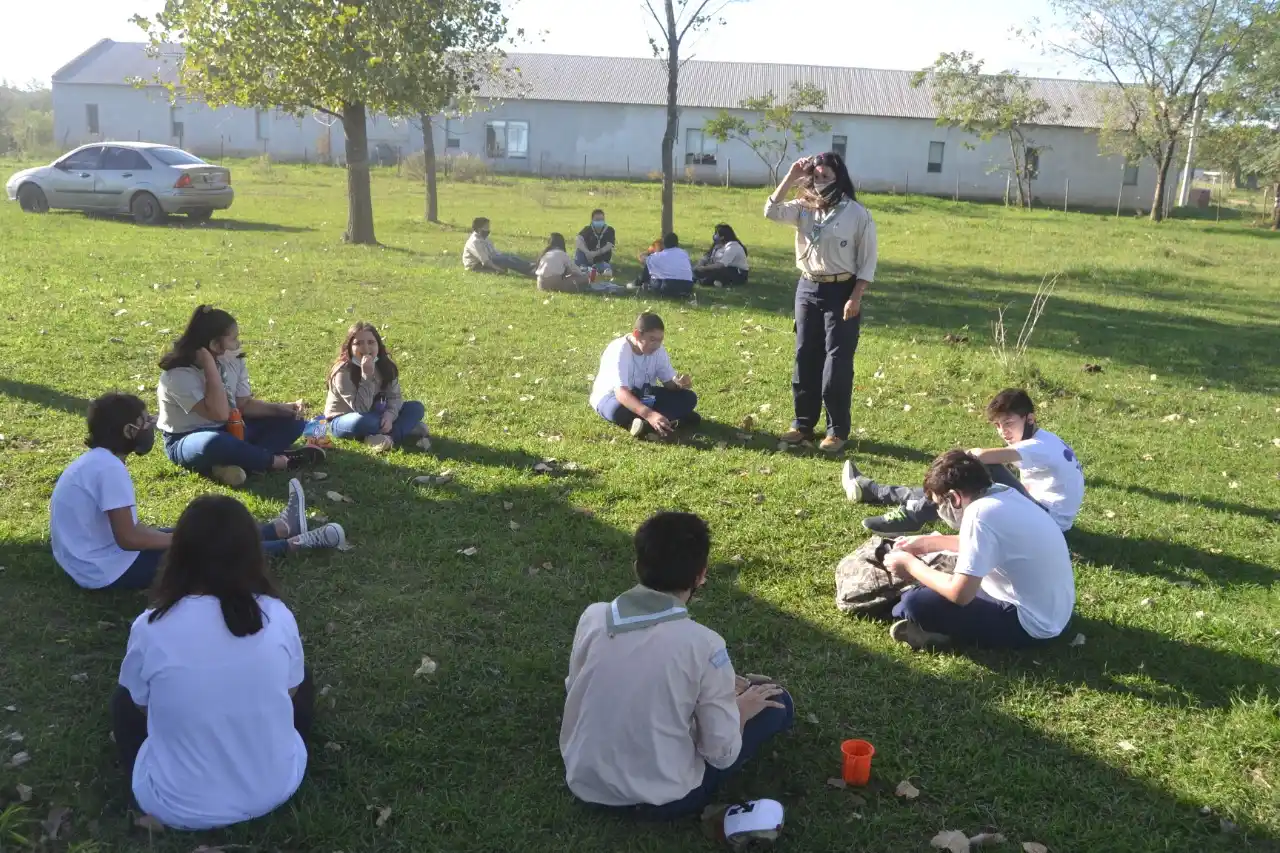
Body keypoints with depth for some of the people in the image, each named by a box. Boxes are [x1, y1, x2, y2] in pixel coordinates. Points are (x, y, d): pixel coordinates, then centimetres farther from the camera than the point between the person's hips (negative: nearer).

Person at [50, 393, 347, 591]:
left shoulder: (94, 460, 6)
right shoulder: (110, 469, -24)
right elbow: (128, 538, -26)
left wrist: (178, 535, 8)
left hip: (93, 561, 9)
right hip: (111, 570, -9)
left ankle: (284, 529, 28)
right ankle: (294, 543, 13)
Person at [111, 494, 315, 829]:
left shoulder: (151, 628, -17)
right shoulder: (278, 616, -13)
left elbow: (141, 705, 2)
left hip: (178, 807, -1)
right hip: (275, 789, 1)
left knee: (123, 700, 25)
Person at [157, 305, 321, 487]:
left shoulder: (233, 362, 1)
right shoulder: (179, 375, -22)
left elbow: (244, 404, 1)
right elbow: (219, 413, -32)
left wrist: (282, 408, -13)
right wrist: (210, 366, -31)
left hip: (230, 430, 8)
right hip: (187, 440, -8)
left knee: (291, 421, -5)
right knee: (214, 443, -44)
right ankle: (281, 461, -23)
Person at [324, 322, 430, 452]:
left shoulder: (385, 366, -8)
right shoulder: (343, 371, -25)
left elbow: (395, 396, -9)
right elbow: (361, 408, -31)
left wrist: (390, 414, -31)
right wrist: (367, 375, -39)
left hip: (373, 414, 6)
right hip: (343, 420, -6)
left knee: (416, 408, -10)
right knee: (363, 422, -41)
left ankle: (388, 437, -32)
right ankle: (409, 429, -23)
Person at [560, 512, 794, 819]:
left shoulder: (592, 616, -10)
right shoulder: (704, 644, -22)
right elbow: (721, 755, -15)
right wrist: (739, 709, 7)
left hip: (585, 784, 4)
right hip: (661, 800, -4)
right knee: (777, 704, 8)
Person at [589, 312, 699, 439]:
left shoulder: (658, 350, -10)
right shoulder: (619, 351, -30)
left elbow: (669, 381, -4)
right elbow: (621, 392, -42)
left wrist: (678, 383, -31)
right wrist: (650, 415, -56)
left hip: (643, 396, 6)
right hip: (612, 396, -6)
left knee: (688, 397, -13)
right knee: (618, 410, -43)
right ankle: (670, 420, -34)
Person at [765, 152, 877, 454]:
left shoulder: (858, 214, -7)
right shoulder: (804, 209, 5)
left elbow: (868, 261, -7)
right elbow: (772, 211, -9)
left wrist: (855, 297, -15)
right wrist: (791, 177, -11)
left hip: (840, 291, -5)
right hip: (807, 288, 5)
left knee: (837, 363, -2)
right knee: (805, 359, 10)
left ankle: (837, 430, 9)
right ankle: (803, 423, 21)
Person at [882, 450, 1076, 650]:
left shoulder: (980, 513, -25)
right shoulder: (1002, 493, 1)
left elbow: (960, 594, -26)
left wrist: (911, 565, -10)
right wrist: (929, 543, 19)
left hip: (1030, 623, -10)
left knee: (916, 602, -19)